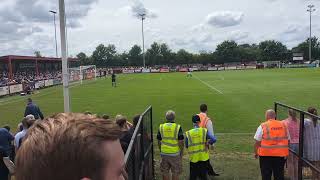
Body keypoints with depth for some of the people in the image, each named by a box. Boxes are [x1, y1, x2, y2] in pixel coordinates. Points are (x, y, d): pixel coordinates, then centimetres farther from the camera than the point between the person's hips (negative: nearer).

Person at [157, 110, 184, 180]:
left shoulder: (161, 127, -3)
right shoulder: (178, 127, -12)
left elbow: (159, 141, 4)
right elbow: (180, 142, -12)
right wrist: (181, 152, 2)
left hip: (164, 153, 3)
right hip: (175, 153, -3)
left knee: (165, 172, 17)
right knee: (175, 173, 12)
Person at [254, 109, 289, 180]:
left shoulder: (263, 126, -8)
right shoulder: (283, 125, 6)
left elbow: (257, 142, -8)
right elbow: (288, 140, 11)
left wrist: (256, 153, 5)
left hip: (266, 155, -3)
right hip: (281, 154, 4)